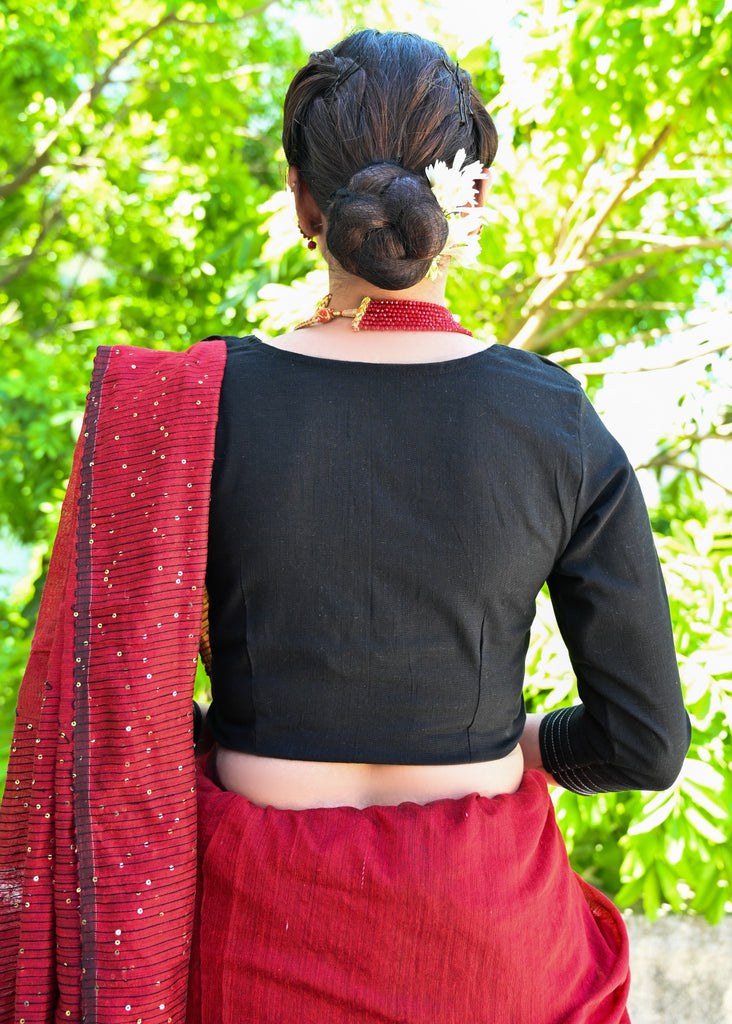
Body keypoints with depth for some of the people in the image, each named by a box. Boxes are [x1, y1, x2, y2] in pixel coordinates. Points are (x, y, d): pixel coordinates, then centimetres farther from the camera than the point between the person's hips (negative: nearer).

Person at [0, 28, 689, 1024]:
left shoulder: (182, 412, -15)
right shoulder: (566, 428, -13)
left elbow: (114, 709, -10)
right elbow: (645, 741, -8)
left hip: (261, 913, 0)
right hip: (479, 923, 1)